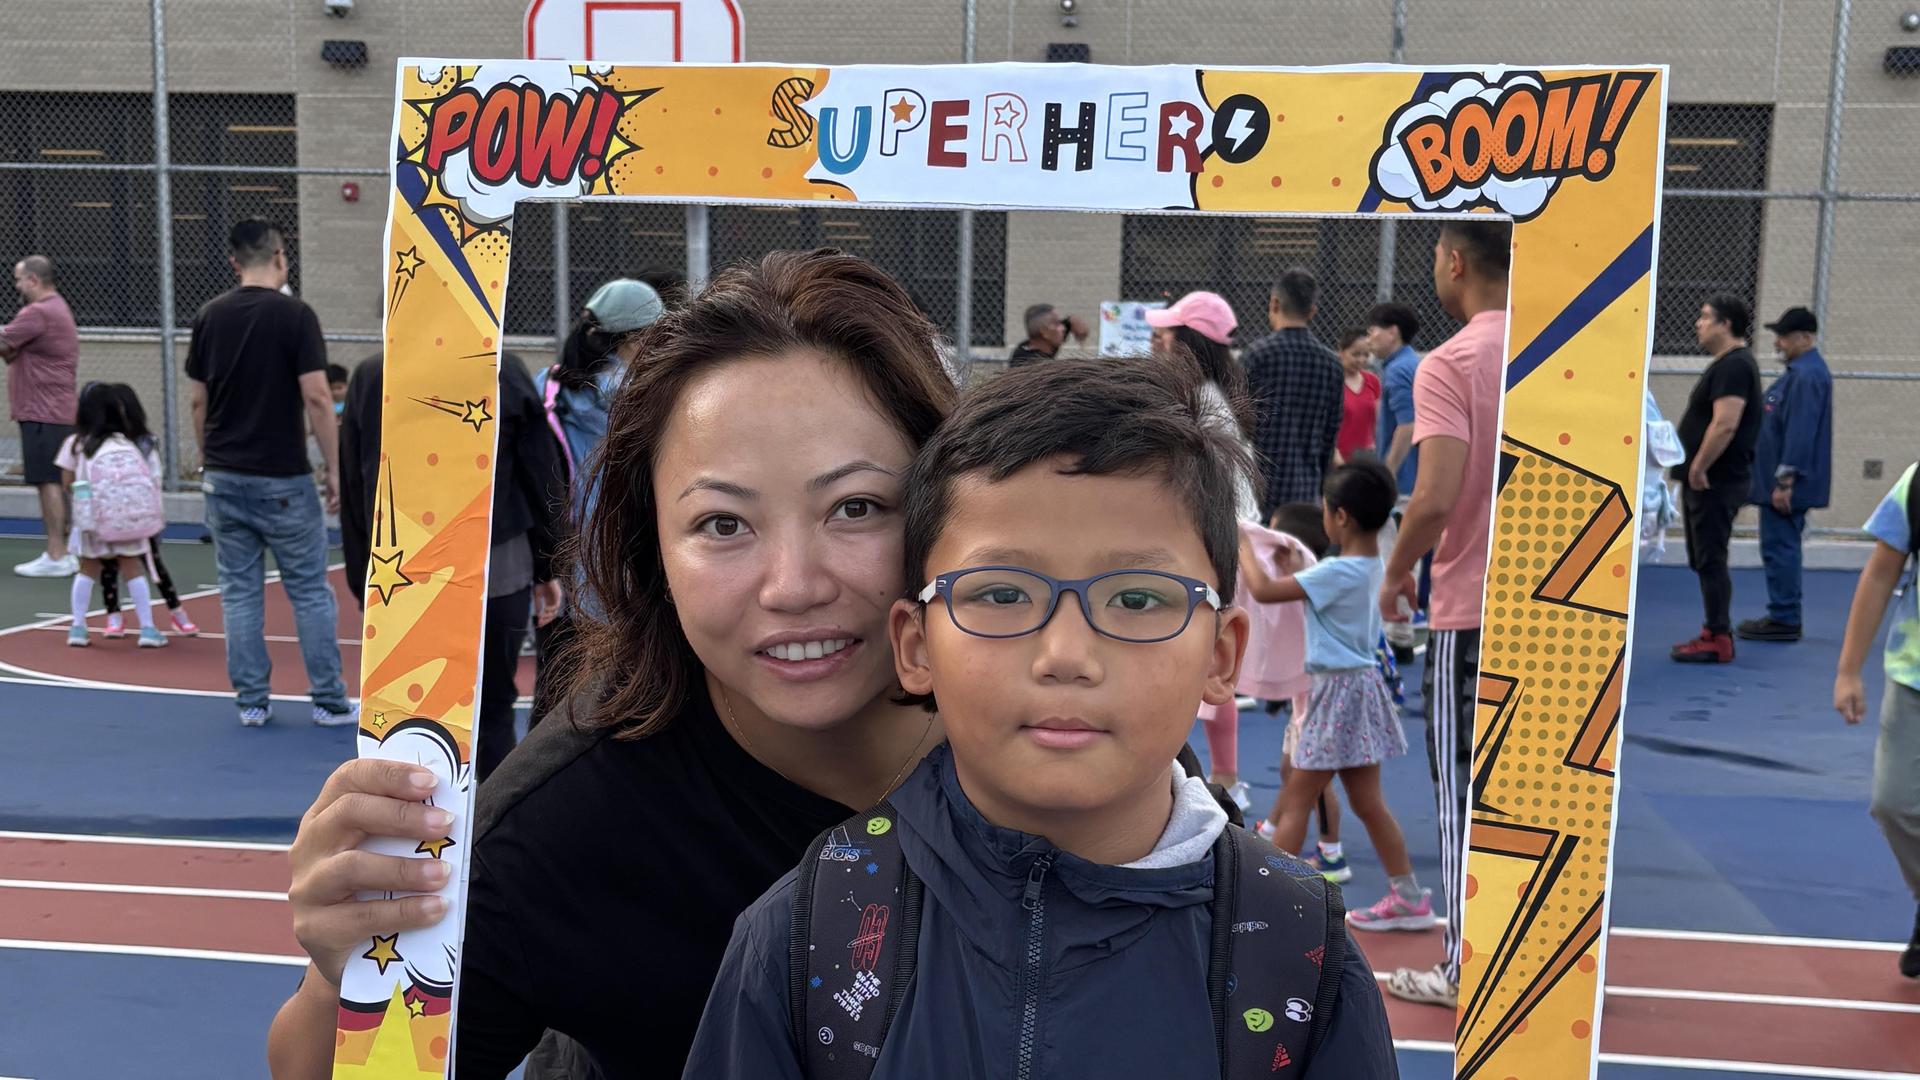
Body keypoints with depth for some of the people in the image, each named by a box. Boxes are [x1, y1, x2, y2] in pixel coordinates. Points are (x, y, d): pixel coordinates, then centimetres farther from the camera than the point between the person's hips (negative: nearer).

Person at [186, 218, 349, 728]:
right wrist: (334, 469, -7)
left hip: (224, 477, 4)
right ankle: (330, 702, 8)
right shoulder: (294, 314, -10)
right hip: (282, 480, -4)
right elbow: (316, 397, -14)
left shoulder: (209, 316, 5)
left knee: (239, 592, 10)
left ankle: (251, 701, 13)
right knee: (310, 592, 5)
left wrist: (209, 459, 19)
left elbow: (197, 400, 8)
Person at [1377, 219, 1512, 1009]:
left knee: (1464, 790, 4)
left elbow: (1436, 497, -23)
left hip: (1470, 612, -6)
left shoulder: (1449, 364, -14)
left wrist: (1396, 570, -7)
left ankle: (1465, 968, 11)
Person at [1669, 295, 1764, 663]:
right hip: (1707, 481, 11)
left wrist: (1698, 468, -21)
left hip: (1715, 481, -11)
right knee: (1705, 559, 14)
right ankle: (1714, 630, 21)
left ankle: (1719, 640, -5)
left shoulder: (1734, 366, -15)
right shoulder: (1726, 364, 18)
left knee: (1710, 560, -8)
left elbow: (1725, 425, -25)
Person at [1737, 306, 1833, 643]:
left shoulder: (1807, 375, -18)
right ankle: (1783, 616, 22)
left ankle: (1784, 620, 0)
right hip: (1778, 478, 11)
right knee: (1781, 547, 15)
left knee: (1779, 547, -5)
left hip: (1788, 484, -11)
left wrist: (1785, 481, -25)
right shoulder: (1802, 370, 16)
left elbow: (1800, 432, -24)